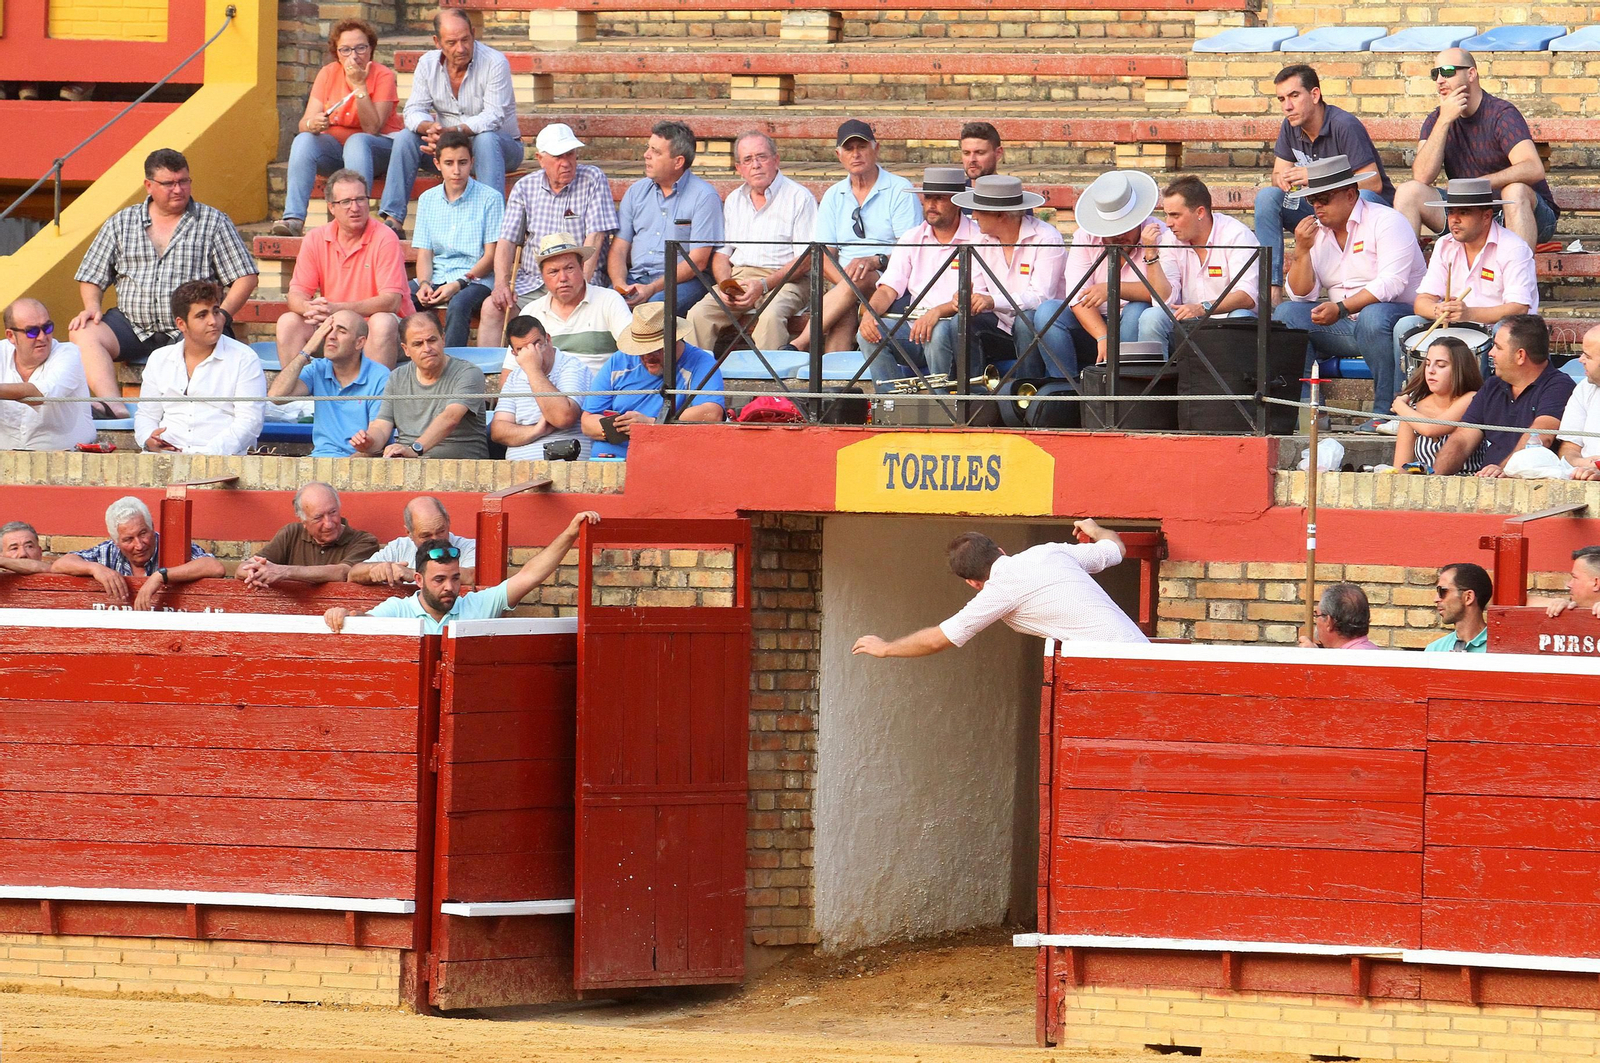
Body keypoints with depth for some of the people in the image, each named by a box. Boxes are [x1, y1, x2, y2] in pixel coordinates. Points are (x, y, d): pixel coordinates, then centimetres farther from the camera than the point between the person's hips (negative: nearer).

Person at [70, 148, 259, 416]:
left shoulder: (213, 222, 9)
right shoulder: (121, 223, 15)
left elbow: (246, 276, 5)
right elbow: (91, 276, 19)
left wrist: (222, 315, -10)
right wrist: (92, 306, -3)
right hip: (133, 328, 2)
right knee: (83, 334, -24)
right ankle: (113, 405, -42)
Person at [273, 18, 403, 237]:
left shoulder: (382, 76, -9)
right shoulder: (328, 74, 0)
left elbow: (372, 128, -20)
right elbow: (304, 123, -8)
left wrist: (359, 86, -24)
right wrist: (312, 124, -33)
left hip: (377, 151, -3)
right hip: (335, 148, 3)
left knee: (357, 142, -35)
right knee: (303, 140, -25)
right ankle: (293, 218, -36)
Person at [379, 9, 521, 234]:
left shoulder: (494, 62, -16)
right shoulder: (427, 64, -1)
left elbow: (492, 117, -25)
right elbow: (413, 111, -7)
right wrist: (429, 127, -32)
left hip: (501, 146, -4)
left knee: (486, 139, -37)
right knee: (406, 137, -18)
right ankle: (392, 219, -23)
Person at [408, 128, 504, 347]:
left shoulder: (490, 199, -1)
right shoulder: (428, 199, 13)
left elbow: (491, 255, -4)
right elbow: (424, 253, 10)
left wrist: (459, 284, -16)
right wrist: (424, 284, -11)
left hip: (475, 279, -4)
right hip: (436, 278, 4)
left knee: (458, 305, -38)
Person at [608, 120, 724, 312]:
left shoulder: (703, 196, -2)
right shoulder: (636, 191, 16)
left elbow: (698, 261, -9)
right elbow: (619, 248, 13)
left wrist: (652, 289, -19)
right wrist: (620, 284, -9)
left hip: (683, 281, -5)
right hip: (636, 277, 5)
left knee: (654, 306, -38)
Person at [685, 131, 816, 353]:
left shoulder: (800, 198, 0)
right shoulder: (734, 200, 19)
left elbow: (806, 259, -6)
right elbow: (721, 253, 19)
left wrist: (764, 285, -18)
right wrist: (725, 285, -4)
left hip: (784, 280, -5)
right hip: (738, 276, 5)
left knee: (770, 316, -37)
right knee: (699, 314, -22)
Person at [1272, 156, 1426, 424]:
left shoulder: (1385, 221, -9)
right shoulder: (1316, 232, 10)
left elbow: (1391, 283, -21)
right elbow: (1301, 295, 6)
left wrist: (1341, 309, -28)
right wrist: (1302, 250, -10)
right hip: (1345, 326, 6)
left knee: (1373, 316, -39)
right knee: (1286, 313, -12)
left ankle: (1386, 410, -31)